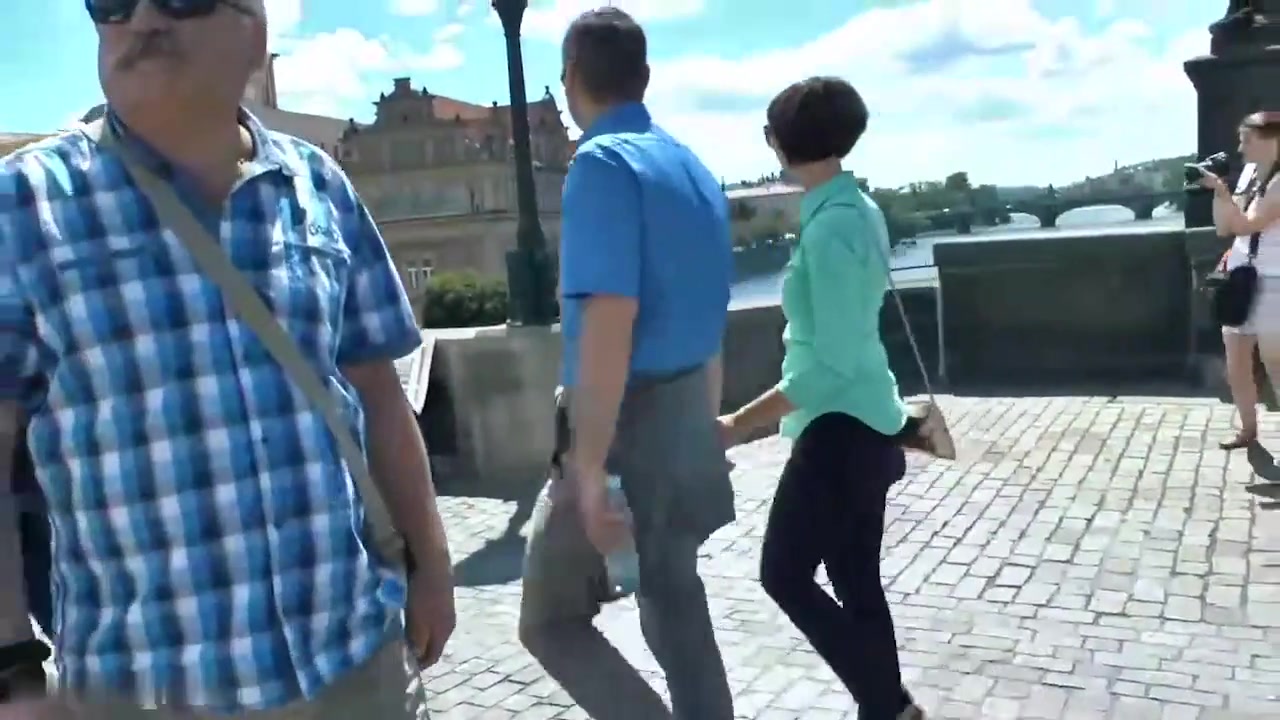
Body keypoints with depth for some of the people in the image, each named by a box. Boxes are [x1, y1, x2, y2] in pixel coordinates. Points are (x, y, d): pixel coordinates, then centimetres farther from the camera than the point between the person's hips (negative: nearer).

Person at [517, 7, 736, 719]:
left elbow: (610, 320, -25)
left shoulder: (603, 164, -15)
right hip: (689, 413, 9)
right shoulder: (694, 167, 12)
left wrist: (590, 466, -24)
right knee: (675, 596, 19)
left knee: (552, 620, 3)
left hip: (631, 420, -8)